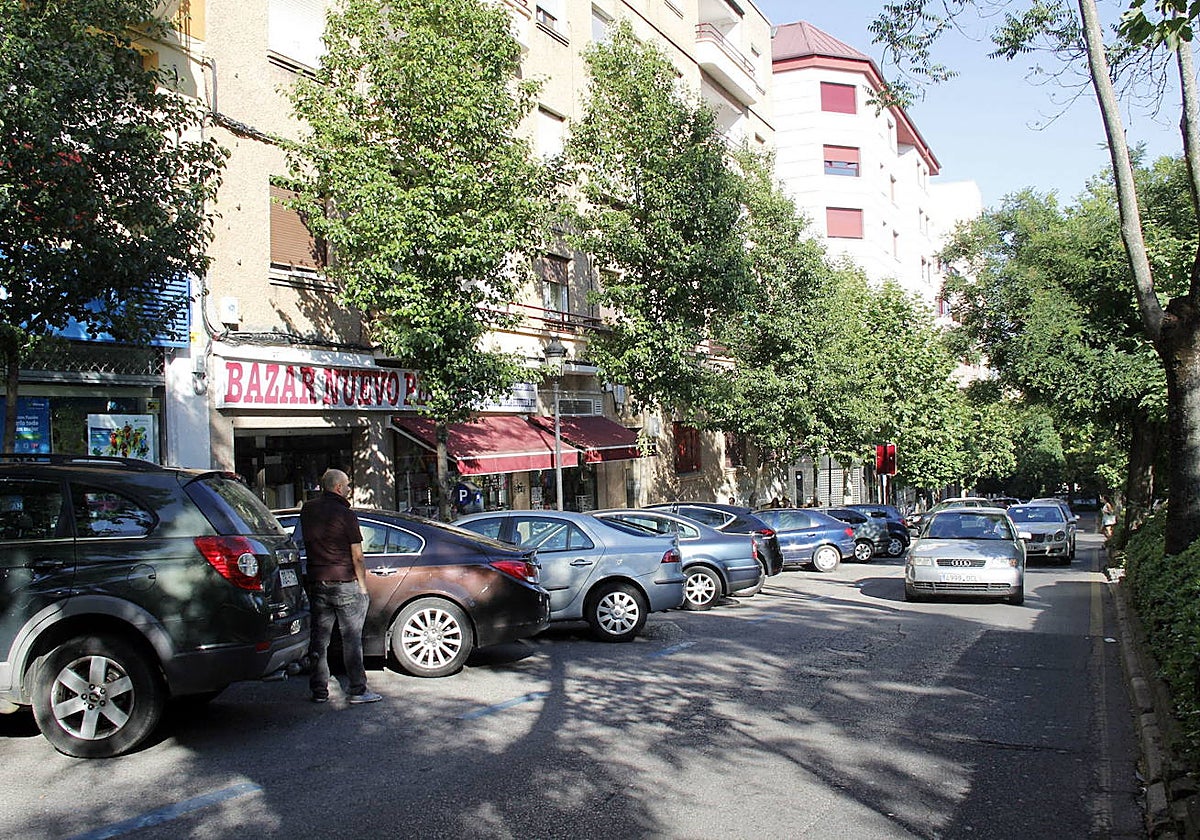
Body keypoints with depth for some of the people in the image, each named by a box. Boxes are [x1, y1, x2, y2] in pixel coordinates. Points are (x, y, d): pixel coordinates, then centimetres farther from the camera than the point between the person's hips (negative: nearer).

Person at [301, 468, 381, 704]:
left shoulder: (307, 510, 4)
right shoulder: (345, 514, -11)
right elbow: (357, 556, -10)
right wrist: (363, 586, -1)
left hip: (317, 584, 5)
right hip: (345, 584, -5)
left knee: (319, 638, 11)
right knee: (352, 639, 1)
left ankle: (319, 690, 15)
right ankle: (358, 690, 3)